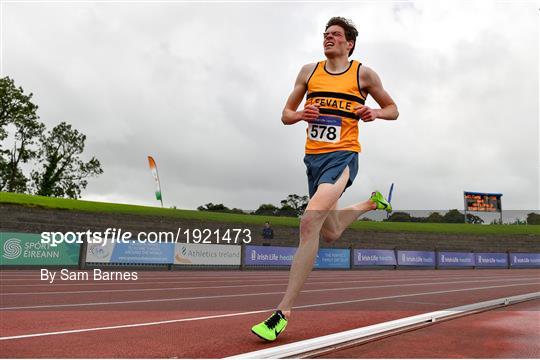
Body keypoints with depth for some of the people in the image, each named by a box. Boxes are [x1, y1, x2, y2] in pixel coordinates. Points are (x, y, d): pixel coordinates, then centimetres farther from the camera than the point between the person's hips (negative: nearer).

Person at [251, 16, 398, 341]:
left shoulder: (363, 74, 4)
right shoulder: (309, 71, 12)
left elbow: (393, 109, 14)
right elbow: (286, 115, 14)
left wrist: (374, 113, -9)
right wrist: (299, 115, -9)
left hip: (342, 156, -5)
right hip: (313, 157, 6)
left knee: (310, 221, -28)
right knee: (330, 234, 18)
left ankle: (283, 312, -22)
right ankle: (372, 203, 47)